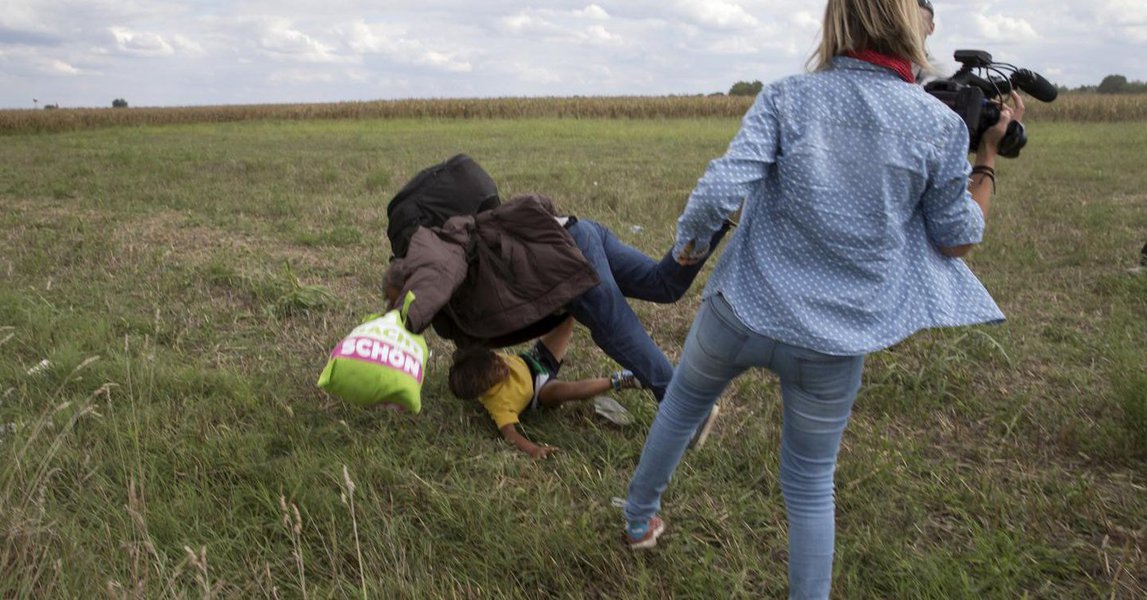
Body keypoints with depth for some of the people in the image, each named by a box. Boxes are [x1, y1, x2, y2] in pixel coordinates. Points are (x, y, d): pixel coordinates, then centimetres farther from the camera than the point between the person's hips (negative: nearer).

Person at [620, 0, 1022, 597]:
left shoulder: (787, 97, -8)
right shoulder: (940, 123, -5)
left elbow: (720, 189, -18)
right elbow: (958, 240, 4)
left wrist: (687, 243, 2)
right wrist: (989, 153, 14)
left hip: (741, 311, 1)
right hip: (834, 343, 0)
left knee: (679, 408, 29)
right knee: (811, 485, 19)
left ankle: (639, 521, 49)